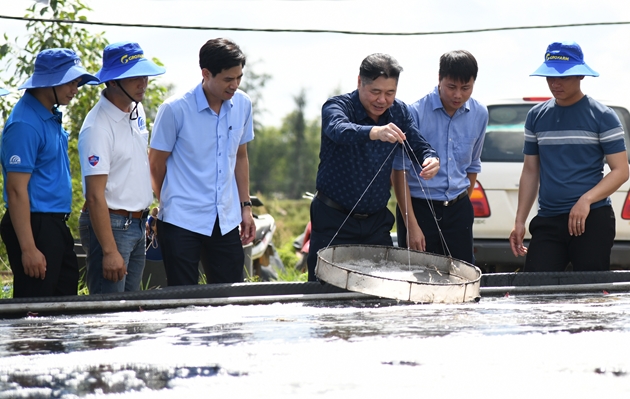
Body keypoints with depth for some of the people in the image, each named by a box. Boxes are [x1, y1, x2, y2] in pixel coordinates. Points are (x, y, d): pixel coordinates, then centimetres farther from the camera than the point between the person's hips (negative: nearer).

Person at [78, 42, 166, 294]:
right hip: (110, 224, -9)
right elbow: (95, 195, -21)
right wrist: (109, 251, -23)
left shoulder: (137, 111, 8)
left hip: (138, 224, 9)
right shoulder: (97, 128, -20)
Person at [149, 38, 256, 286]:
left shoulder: (242, 105, 4)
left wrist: (245, 206, 14)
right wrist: (172, 204, 8)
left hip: (226, 222, 5)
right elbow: (156, 164, -1)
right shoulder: (175, 110, -11)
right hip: (182, 221, -5)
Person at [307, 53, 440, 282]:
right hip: (334, 221, -5)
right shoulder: (337, 107, -14)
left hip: (377, 221, 5)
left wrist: (430, 160, -23)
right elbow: (340, 130, -36)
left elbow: (419, 146, 3)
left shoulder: (398, 112, 4)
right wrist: (374, 132, -57)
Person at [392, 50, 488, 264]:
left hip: (458, 210, 4)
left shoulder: (479, 114, 3)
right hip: (419, 207, -4)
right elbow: (399, 170, -9)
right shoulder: (416, 113, -11)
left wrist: (462, 206, 16)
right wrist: (411, 225, -13)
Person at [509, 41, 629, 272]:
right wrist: (519, 221, 12)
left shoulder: (602, 117, -1)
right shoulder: (536, 117, 12)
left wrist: (586, 200, -18)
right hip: (547, 220, 4)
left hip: (592, 220, -4)